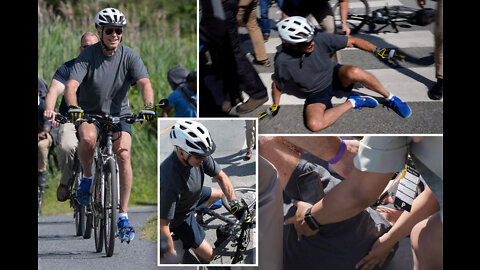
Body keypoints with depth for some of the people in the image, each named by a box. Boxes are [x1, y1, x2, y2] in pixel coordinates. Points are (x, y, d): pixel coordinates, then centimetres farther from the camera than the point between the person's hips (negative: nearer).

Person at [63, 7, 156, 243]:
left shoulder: (129, 56, -10)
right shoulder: (87, 56, -14)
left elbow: (144, 83, -23)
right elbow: (71, 85, -25)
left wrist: (148, 106, -43)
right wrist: (73, 107, -45)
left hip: (119, 113, 1)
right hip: (89, 112, -1)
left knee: (123, 155, -20)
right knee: (87, 138, -35)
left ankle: (123, 216, -13)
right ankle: (87, 178, -4)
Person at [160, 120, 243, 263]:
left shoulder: (198, 155, -26)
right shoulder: (170, 181, -46)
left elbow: (221, 176, -9)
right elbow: (162, 225, -39)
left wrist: (234, 203, -21)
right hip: (178, 216, -7)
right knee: (209, 255, -3)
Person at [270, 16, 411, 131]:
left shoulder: (319, 39, -21)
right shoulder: (283, 61, -21)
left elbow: (352, 41, -12)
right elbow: (277, 85, 0)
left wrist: (378, 50, -18)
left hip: (334, 77, 0)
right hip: (316, 94, 0)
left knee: (354, 72, -37)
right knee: (314, 124, -33)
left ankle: (390, 98, -13)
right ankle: (352, 102, -10)